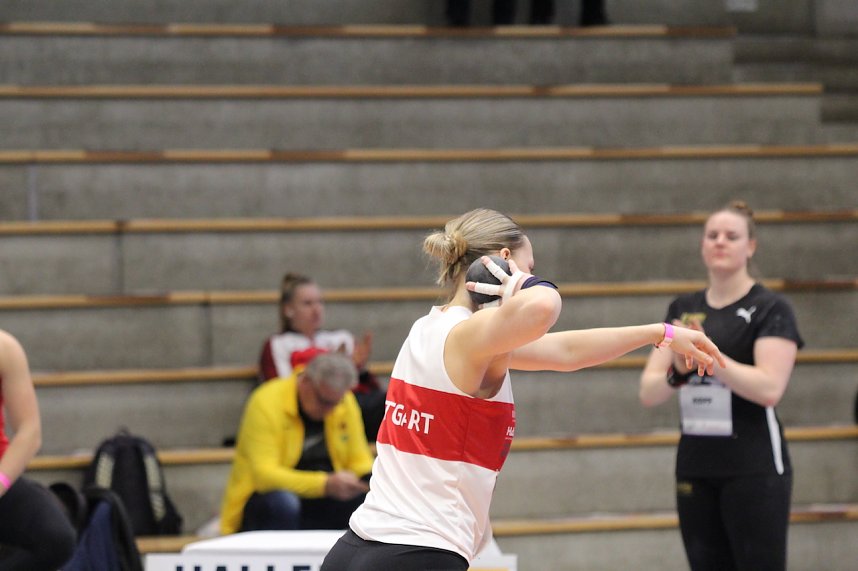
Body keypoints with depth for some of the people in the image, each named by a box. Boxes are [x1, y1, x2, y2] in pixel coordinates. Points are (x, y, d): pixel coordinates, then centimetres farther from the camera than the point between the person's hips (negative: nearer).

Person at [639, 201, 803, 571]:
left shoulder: (770, 309, -4)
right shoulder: (682, 310, 12)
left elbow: (770, 388, -18)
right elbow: (649, 393, 7)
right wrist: (676, 373, -15)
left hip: (754, 469, -6)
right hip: (696, 468, 6)